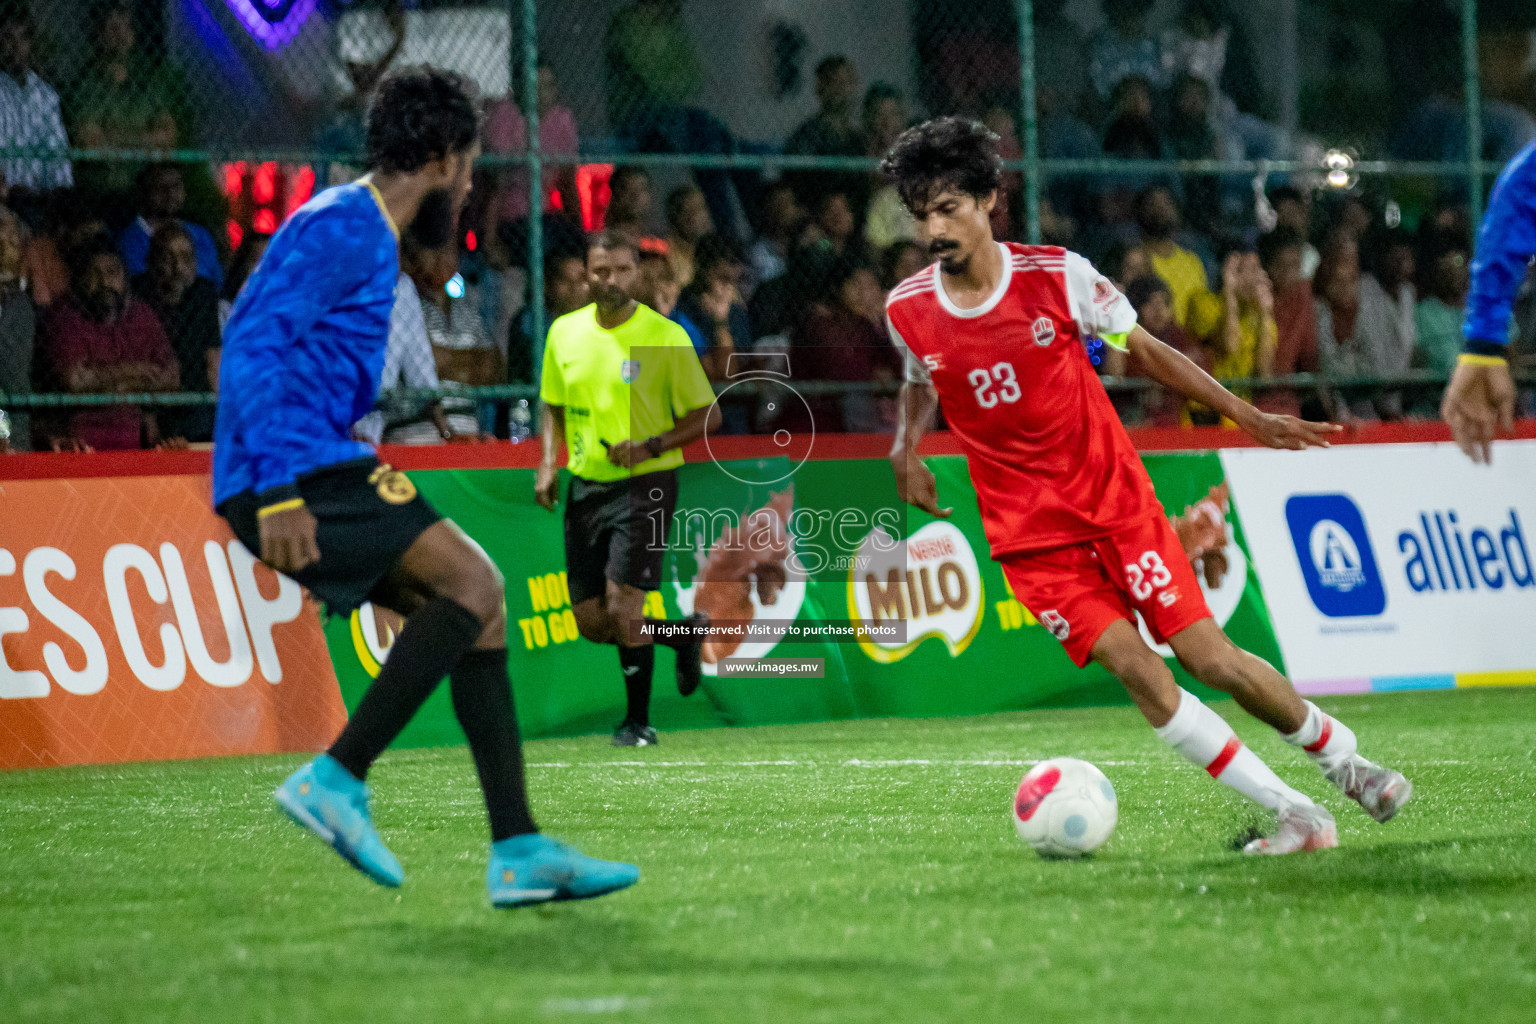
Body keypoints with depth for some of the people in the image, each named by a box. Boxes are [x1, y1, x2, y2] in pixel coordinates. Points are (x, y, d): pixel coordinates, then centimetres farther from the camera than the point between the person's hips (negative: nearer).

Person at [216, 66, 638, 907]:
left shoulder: (366, 233, 21)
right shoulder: (343, 227, -11)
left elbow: (267, 353, 28)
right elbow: (252, 346, -20)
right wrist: (278, 491, -26)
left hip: (315, 472, 10)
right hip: (295, 480, -10)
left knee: (476, 603, 5)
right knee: (471, 583, -17)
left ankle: (519, 851, 2)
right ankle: (337, 779, -16)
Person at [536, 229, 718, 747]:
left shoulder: (665, 337, -8)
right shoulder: (564, 332, 6)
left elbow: (706, 415, -4)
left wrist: (650, 446, -18)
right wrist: (548, 463, 4)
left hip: (644, 485, -5)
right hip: (585, 486, 5)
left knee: (621, 605, -16)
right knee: (591, 623, 3)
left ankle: (638, 719, 3)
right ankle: (686, 632, 30)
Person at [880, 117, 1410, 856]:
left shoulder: (1056, 276, -8)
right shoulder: (907, 312, -4)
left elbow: (1142, 349, 6)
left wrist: (1246, 417, 4)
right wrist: (905, 449, -1)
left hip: (1114, 497, -1)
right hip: (1029, 533, 1)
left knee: (1207, 656, -8)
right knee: (1134, 668, -16)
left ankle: (1341, 757, 18)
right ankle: (1293, 815, -10)